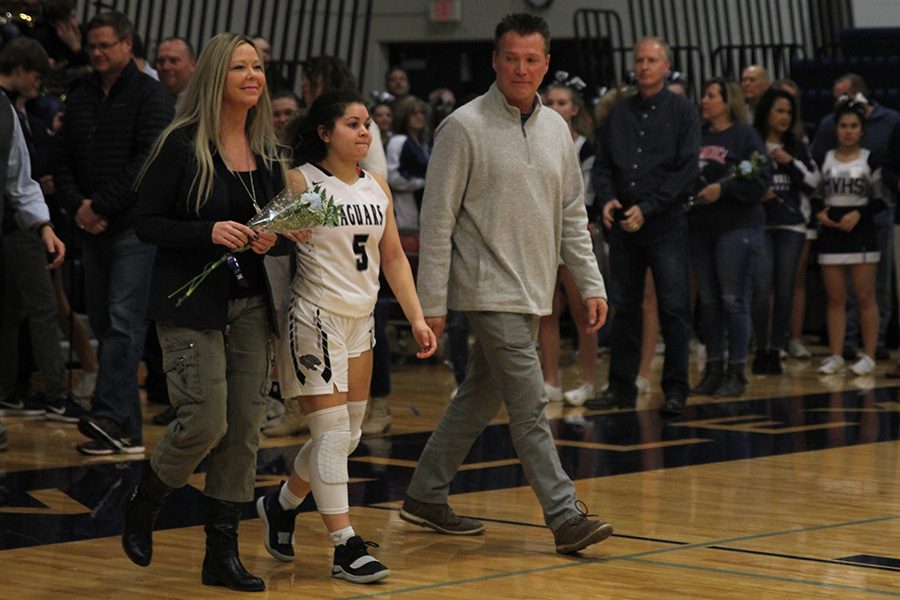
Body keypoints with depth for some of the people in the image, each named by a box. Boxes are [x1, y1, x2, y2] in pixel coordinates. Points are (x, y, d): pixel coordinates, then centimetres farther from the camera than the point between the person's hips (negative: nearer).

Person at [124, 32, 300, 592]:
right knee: (206, 421, -13)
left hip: (251, 304, 6)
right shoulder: (182, 144, -8)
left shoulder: (266, 149, 10)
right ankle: (142, 505, 15)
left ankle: (223, 551, 13)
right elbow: (147, 222, -9)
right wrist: (209, 232, -22)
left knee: (245, 429, 3)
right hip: (192, 306, -6)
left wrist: (273, 239, -4)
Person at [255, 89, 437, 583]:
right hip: (314, 317, -7)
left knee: (347, 436, 11)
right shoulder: (298, 182, -8)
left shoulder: (376, 186, 10)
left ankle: (280, 505, 32)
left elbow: (393, 256, 13)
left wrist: (417, 318, 8)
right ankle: (345, 547, -5)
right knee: (332, 433, -9)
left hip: (360, 321, 7)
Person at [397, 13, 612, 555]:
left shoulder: (557, 129, 10)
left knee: (481, 397, 13)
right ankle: (566, 516, -9)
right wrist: (432, 302, -11)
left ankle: (426, 498, 24)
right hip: (490, 289, -7)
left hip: (534, 294, 7)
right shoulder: (465, 127, -8)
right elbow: (438, 219, -8)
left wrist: (591, 284, 8)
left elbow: (573, 217, 16)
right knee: (530, 405, -10)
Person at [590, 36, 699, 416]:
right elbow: (602, 164, 13)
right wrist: (607, 198, -7)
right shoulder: (619, 113, 12)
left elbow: (686, 171, -7)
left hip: (666, 225, -4)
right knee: (624, 309, 8)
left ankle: (675, 390, 1)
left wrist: (647, 208, -14)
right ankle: (621, 387, 14)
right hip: (623, 226, 4)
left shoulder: (681, 111, 0)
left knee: (674, 309, -4)